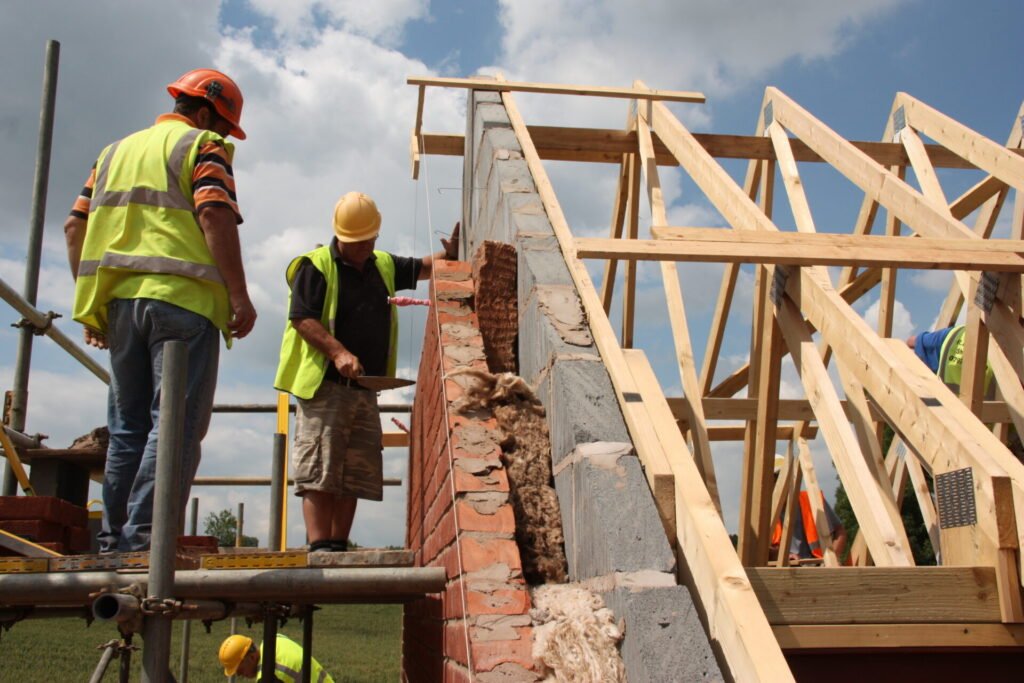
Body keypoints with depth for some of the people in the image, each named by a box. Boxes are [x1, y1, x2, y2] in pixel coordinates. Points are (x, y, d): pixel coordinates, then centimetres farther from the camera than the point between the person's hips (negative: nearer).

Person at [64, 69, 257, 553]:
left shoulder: (116, 151, 24)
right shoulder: (203, 147, 4)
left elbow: (75, 226, 18)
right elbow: (215, 217, -13)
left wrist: (91, 302, 19)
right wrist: (240, 296, -14)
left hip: (120, 301, 7)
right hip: (181, 299, -6)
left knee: (127, 426, 12)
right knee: (176, 426, -5)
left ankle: (114, 540, 12)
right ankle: (144, 535, -11)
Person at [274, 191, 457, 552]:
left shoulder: (383, 266, 19)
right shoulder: (316, 265, -3)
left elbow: (424, 267, 27)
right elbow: (301, 318, -12)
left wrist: (450, 254, 4)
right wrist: (338, 352, -25)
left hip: (364, 388, 7)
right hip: (324, 385, -7)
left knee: (355, 472, 6)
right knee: (319, 468, -11)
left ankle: (339, 546, 10)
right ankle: (319, 547, -12)